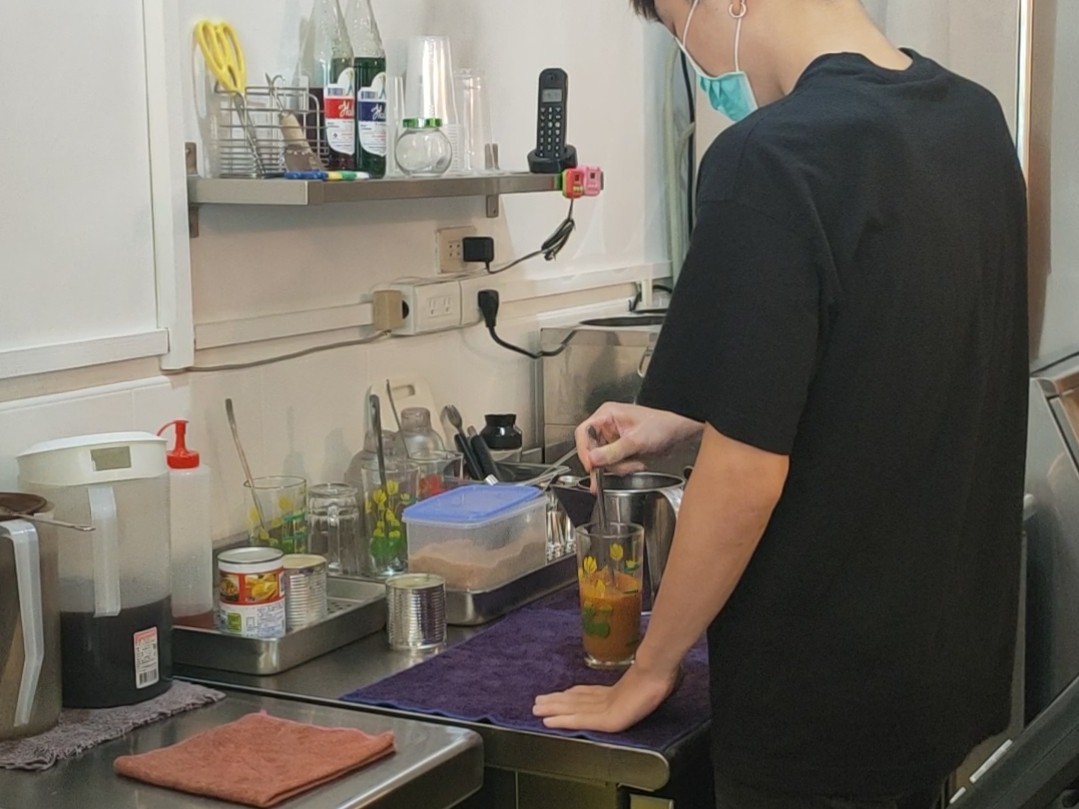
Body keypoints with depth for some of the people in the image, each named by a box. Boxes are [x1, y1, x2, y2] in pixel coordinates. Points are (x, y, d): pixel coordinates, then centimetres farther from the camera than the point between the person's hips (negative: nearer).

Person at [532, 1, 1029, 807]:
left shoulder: (772, 159, -23)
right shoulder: (974, 118, 1)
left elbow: (746, 476, -22)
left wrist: (649, 672, -8)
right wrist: (684, 420, 16)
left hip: (823, 701, -7)